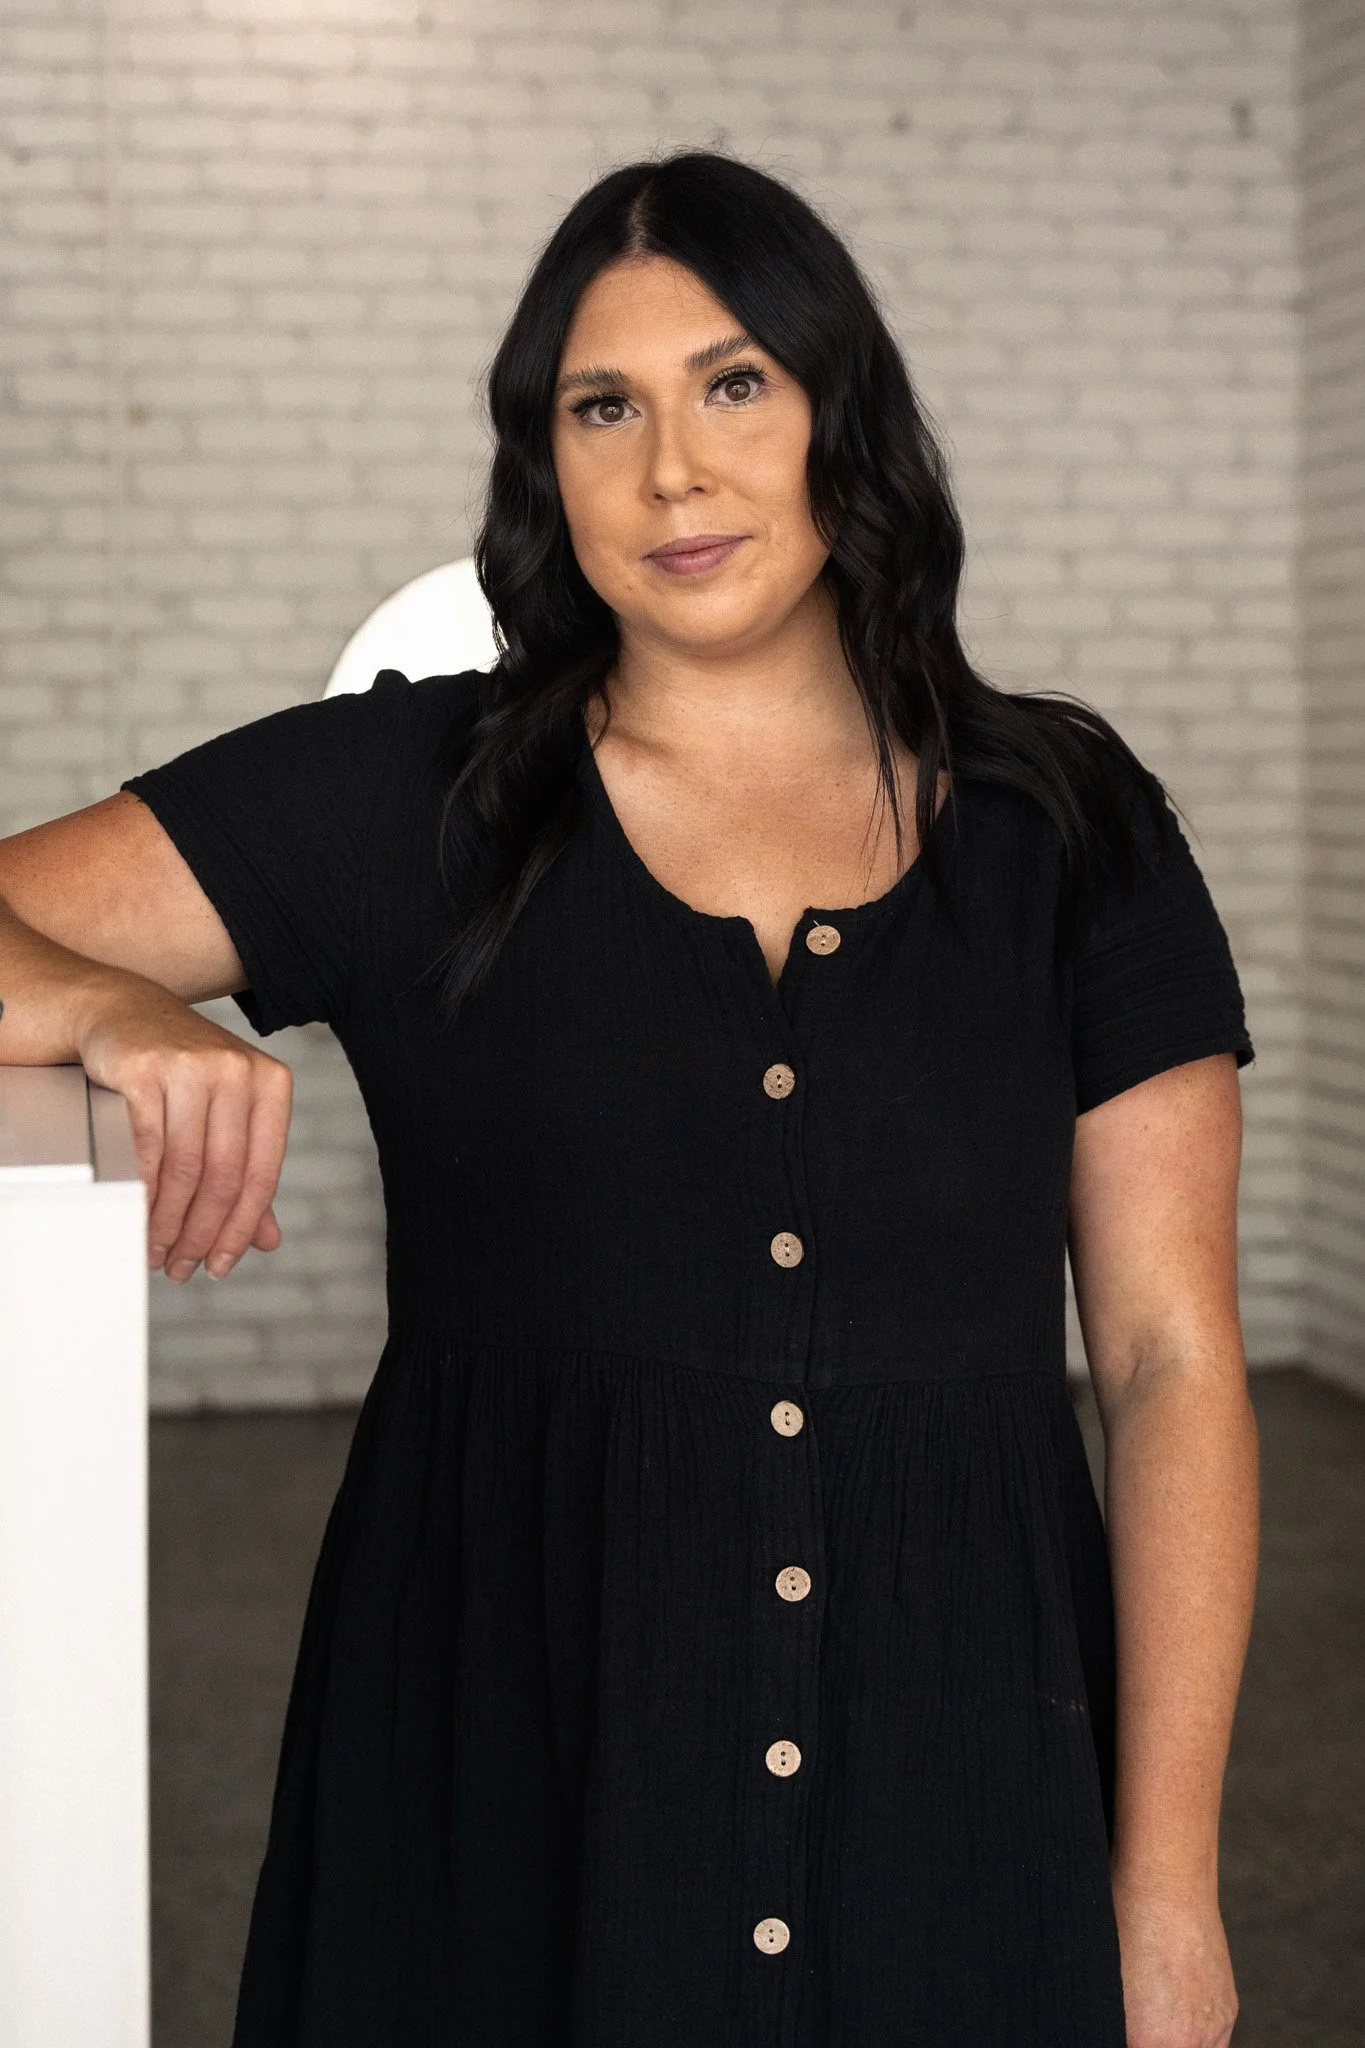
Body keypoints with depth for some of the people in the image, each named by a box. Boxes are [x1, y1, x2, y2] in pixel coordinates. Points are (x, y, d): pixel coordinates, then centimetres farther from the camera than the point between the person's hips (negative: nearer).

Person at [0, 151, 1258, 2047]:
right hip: (512, 1758, 0)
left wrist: (1169, 1888, -5)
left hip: (954, 1760, 1)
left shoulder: (1066, 826, 2)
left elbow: (1172, 1362, -1)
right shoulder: (403, 795, 1)